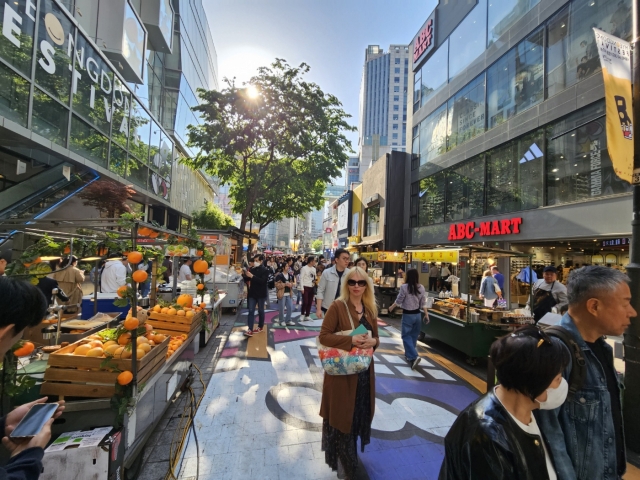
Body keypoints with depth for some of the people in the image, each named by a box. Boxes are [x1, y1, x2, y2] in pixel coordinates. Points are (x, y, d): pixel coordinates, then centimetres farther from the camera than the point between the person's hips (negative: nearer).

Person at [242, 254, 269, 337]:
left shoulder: (265, 270, -9)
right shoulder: (252, 269, 4)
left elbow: (262, 281, -23)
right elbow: (246, 279, 9)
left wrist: (252, 276, -29)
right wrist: (244, 274, -11)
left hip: (261, 294, -4)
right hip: (252, 293, 4)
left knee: (260, 311, 10)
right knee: (251, 311, -2)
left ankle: (260, 327, 27)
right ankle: (250, 330, -4)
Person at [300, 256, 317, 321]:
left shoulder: (314, 269, 9)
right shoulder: (304, 268, -9)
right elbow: (301, 278, -11)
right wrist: (302, 288, -14)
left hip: (312, 287, 6)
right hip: (305, 287, -6)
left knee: (310, 302, 9)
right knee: (305, 302, -8)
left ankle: (307, 315, 20)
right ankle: (302, 314, 11)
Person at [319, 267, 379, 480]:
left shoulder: (370, 309, 2)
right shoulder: (337, 306, -16)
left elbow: (375, 337, 11)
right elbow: (324, 336, -17)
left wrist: (373, 341, -13)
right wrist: (351, 340, -27)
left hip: (364, 370, 6)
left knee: (359, 413, 21)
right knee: (342, 415, 10)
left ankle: (351, 455, 47)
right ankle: (342, 462, 35)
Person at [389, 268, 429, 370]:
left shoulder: (404, 287, -17)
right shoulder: (421, 288, -2)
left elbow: (398, 301, -8)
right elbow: (423, 303, 1)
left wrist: (391, 307, 8)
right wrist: (426, 314, 10)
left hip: (407, 315, -5)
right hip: (417, 314, 5)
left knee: (406, 336, 3)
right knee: (414, 336, 17)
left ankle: (414, 356, -12)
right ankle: (409, 355, 30)